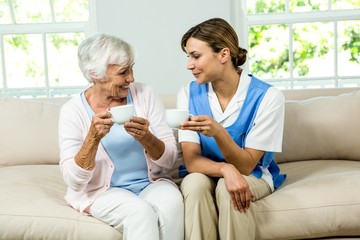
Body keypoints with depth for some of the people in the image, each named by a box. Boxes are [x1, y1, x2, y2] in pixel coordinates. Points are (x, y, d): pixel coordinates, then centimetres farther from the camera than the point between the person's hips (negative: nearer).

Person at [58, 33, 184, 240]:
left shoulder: (145, 94, -2)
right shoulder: (73, 111, -6)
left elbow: (170, 159, -3)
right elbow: (74, 180, -11)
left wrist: (146, 138, -24)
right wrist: (93, 138, -26)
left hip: (152, 184, 3)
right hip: (102, 191, -2)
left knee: (171, 203, -30)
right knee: (141, 213, -33)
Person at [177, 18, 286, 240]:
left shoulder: (267, 97, -18)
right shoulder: (188, 93, -9)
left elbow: (246, 165, -18)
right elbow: (192, 161, -14)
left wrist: (218, 132, -37)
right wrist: (225, 169, -35)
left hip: (253, 176, -1)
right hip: (206, 174, 2)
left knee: (227, 190, -33)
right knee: (195, 184, -31)